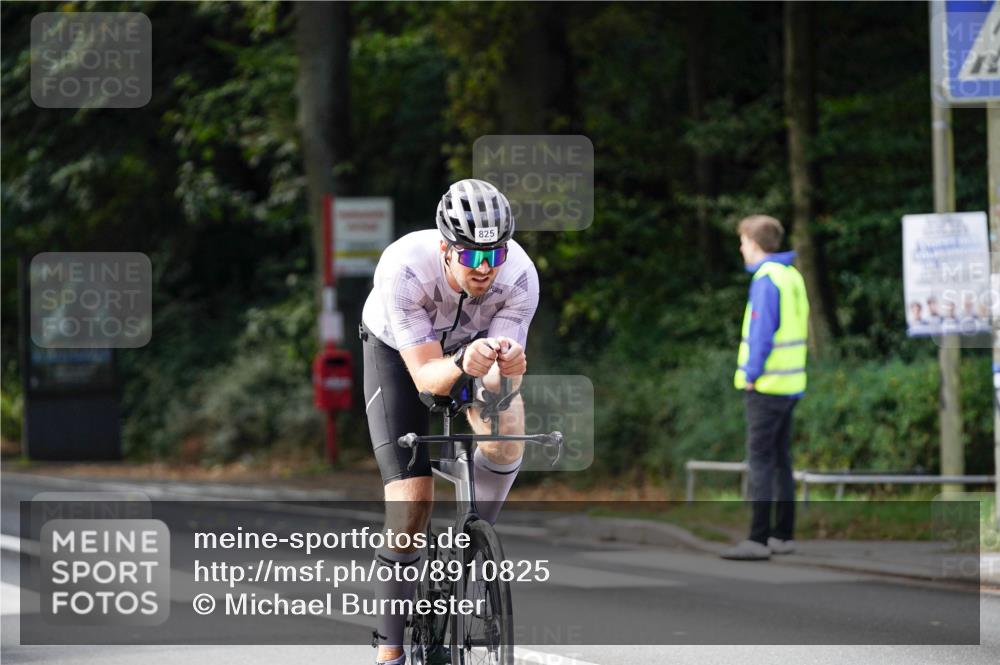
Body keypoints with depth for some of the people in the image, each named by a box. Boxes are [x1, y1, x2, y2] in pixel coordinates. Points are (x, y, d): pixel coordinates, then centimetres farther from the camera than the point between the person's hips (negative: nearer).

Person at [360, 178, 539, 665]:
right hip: (398, 352, -2)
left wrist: (506, 366, -53)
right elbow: (426, 376, -38)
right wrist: (463, 364, -59)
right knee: (412, 495, -16)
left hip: (474, 343, 2)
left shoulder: (520, 276, -31)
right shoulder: (403, 267, -38)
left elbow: (501, 384, -30)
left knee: (506, 438, -29)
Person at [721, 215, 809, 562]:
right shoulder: (793, 276, 13)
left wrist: (751, 375, -12)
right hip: (791, 384, 9)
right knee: (780, 460, 13)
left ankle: (758, 539, -10)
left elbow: (762, 333, -19)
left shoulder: (766, 279, -14)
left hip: (765, 386, -9)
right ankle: (783, 535, 16)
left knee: (760, 460, -8)